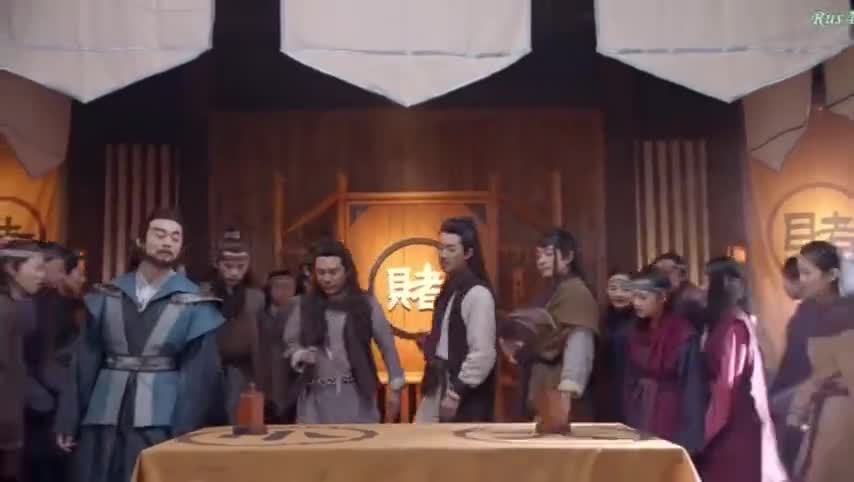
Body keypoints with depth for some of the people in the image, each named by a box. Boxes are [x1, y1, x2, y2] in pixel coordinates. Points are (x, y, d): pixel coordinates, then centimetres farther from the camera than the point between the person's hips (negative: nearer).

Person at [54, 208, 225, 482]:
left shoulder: (194, 304, -2)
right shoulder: (107, 296, 5)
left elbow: (199, 373, -4)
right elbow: (86, 360, 6)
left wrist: (184, 434, -8)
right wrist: (69, 420, 5)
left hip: (160, 421, -2)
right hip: (104, 419, 2)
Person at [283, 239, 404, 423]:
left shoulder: (365, 303, 0)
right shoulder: (304, 305, 4)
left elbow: (387, 345, 2)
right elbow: (290, 342, 10)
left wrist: (395, 388, 0)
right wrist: (300, 355, -13)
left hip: (356, 395, -1)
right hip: (316, 396, 1)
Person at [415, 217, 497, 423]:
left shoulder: (478, 293, -16)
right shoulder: (449, 289, 12)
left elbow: (483, 354, -20)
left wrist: (456, 392, -17)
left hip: (464, 397, -9)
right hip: (438, 389, 9)